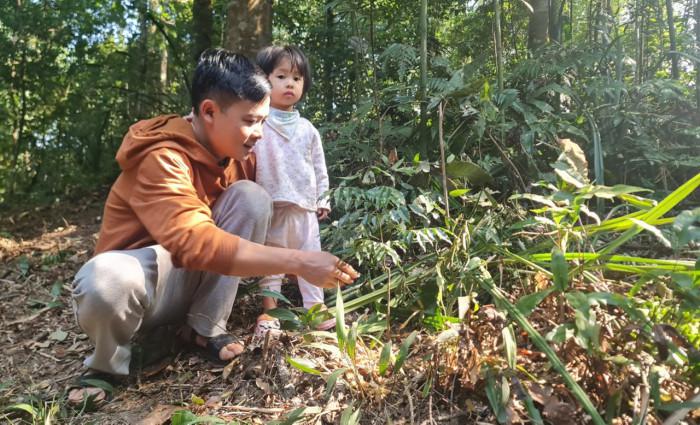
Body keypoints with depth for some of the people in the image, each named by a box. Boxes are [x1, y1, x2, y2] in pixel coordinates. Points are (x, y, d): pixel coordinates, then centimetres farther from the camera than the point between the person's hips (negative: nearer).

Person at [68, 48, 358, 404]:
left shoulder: (237, 154, -4)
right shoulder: (162, 159, -27)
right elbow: (194, 241, -41)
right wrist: (298, 261, -44)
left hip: (193, 280, 5)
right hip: (140, 280, -5)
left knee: (251, 197, -16)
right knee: (107, 279, -41)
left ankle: (206, 328, -7)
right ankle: (107, 362, -4)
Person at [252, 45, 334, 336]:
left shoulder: (307, 129, 10)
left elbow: (319, 166, 14)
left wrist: (322, 198, 11)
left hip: (305, 206, 4)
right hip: (271, 206, -4)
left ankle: (316, 307, 21)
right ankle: (269, 310, 18)